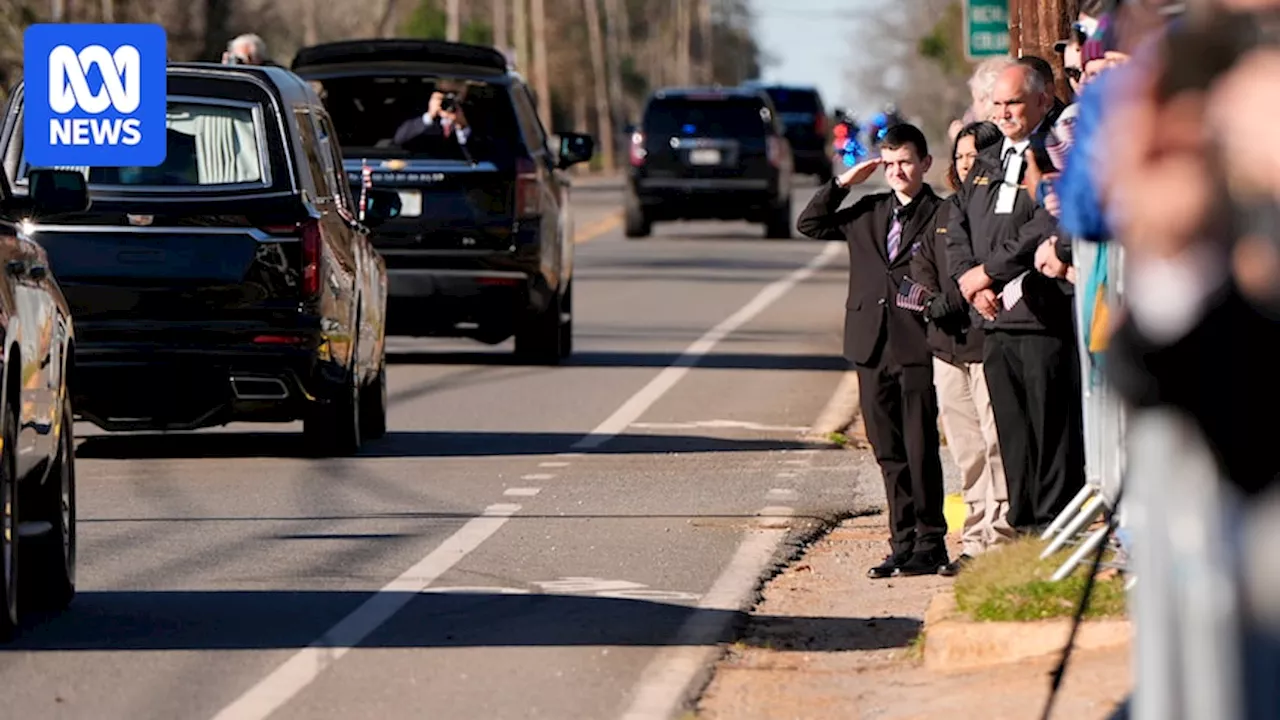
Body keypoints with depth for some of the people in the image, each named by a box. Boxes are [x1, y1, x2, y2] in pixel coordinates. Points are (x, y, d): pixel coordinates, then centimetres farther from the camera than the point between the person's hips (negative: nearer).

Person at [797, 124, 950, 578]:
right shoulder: (868, 213, 15)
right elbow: (810, 225, 15)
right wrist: (843, 183, 7)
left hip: (918, 349, -5)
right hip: (872, 348, 5)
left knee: (921, 450, -5)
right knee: (889, 452, 8)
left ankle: (929, 545, 1)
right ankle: (903, 544, 14)